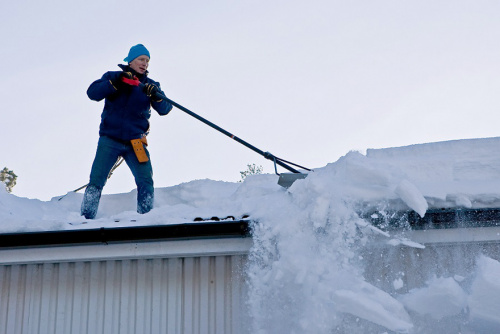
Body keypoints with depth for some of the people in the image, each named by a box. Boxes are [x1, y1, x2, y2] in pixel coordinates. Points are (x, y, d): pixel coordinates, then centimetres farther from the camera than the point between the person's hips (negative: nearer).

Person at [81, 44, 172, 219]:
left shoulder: (150, 85, 10)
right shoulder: (113, 76, 6)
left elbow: (164, 109, -2)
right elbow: (92, 92, -9)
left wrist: (156, 96, -23)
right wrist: (116, 83, -21)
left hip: (135, 141, 1)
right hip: (109, 140, -1)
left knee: (146, 183, -11)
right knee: (96, 182, -4)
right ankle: (86, 219, 6)